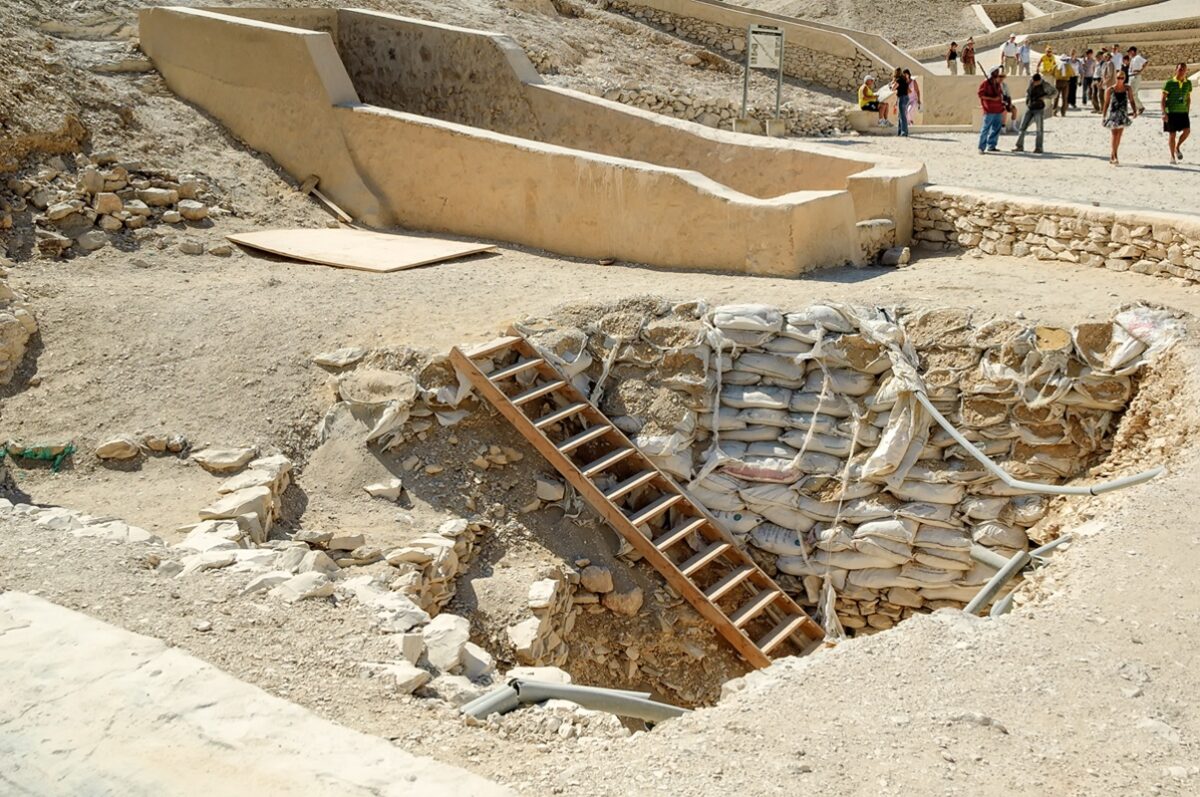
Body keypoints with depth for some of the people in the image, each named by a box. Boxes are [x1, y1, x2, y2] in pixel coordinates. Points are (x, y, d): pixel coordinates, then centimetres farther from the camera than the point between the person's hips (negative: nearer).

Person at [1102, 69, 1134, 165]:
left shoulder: (1127, 89, 4)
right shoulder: (1111, 90, -3)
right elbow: (1106, 103, 1)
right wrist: (1104, 116, -1)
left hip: (1123, 114, 3)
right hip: (1113, 114, -3)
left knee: (1119, 136, 7)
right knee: (1115, 135, -10)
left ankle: (1112, 156, 20)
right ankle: (1115, 157, -13)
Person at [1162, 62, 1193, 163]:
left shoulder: (1188, 83, 6)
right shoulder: (1169, 83, -6)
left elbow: (1188, 98, 16)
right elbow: (1163, 99, -5)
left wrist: (1188, 111, 13)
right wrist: (1164, 113, -12)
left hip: (1183, 112, 3)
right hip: (1171, 112, -3)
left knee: (1187, 130, -12)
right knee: (1172, 134, 0)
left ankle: (1177, 147, 13)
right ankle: (1172, 156, 11)